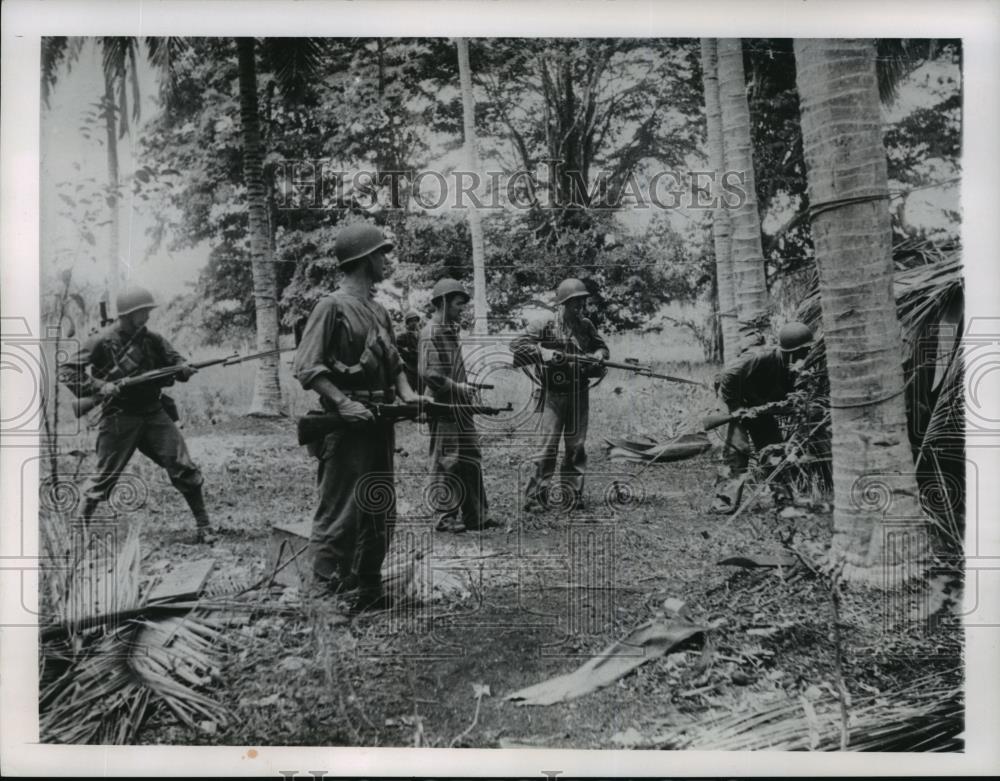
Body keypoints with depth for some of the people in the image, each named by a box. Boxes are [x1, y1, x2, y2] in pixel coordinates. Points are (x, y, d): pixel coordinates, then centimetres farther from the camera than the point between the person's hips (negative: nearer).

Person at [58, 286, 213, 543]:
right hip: (120, 418, -3)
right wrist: (98, 386, -20)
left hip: (155, 414, 4)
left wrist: (183, 368, -11)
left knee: (184, 469, -4)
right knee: (105, 477, 3)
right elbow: (67, 371, -5)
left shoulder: (152, 339, 5)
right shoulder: (103, 342, -7)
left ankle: (203, 526, 4)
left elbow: (173, 359, 14)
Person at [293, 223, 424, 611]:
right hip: (346, 429, -9)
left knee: (381, 513, 14)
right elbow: (307, 368, -15)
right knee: (339, 513, -5)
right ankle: (324, 592, 5)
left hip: (380, 425, 9)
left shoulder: (379, 311, 16)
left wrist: (406, 393, 4)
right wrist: (344, 403, -23)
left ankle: (370, 592, 26)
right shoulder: (332, 307, -9)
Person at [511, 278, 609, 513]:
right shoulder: (546, 325, -7)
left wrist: (599, 354, -5)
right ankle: (535, 498, 0)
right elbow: (516, 345, -9)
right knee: (548, 446, -8)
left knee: (577, 447, 8)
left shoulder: (586, 326, 8)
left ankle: (573, 496, 18)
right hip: (553, 395, -5)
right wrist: (542, 352, -23)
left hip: (579, 395, 5)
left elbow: (603, 347, 18)